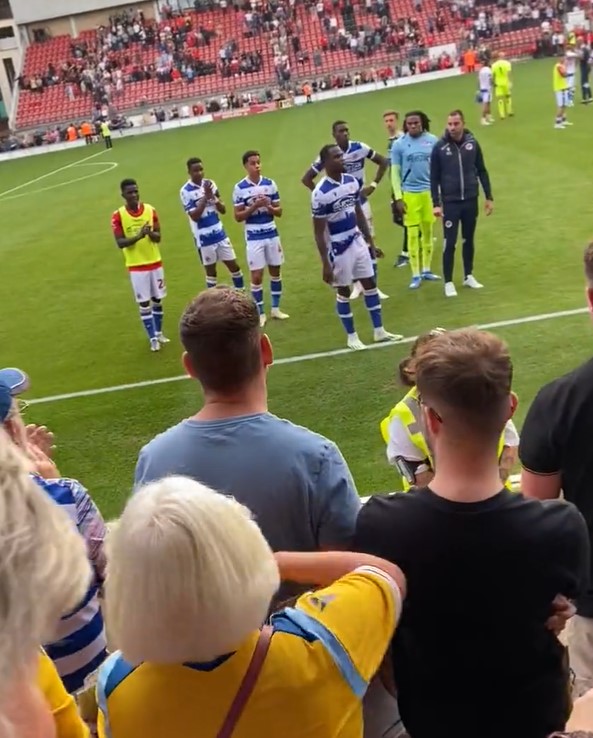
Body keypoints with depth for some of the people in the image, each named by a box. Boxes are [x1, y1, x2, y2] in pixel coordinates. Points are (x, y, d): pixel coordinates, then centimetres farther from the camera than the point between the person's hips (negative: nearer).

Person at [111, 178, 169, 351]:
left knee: (158, 299, 12)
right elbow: (120, 243, -13)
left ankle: (159, 332, 27)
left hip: (155, 262, 3)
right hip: (136, 266, -3)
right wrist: (138, 236, -28)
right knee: (144, 303, 1)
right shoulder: (118, 216, -9)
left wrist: (150, 233, -23)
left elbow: (158, 237, 0)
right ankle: (152, 338, 10)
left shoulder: (150, 210, -1)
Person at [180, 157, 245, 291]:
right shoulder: (186, 191, -11)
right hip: (204, 238, -5)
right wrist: (205, 196, -23)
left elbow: (223, 210, 5)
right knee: (211, 271, 6)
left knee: (234, 266, 10)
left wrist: (213, 197, -14)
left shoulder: (210, 184, 4)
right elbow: (194, 216, -19)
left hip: (220, 233, 5)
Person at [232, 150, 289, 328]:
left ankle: (275, 308, 24)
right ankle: (260, 313, 11)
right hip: (254, 237, -3)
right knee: (257, 276, 0)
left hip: (272, 234, 3)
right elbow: (238, 217, -7)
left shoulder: (270, 183, 1)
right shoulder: (240, 188, -7)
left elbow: (279, 211, 4)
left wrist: (268, 207, -17)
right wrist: (254, 207, -20)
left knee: (275, 271, 11)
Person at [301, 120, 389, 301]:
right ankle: (358, 284, 19)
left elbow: (383, 162, 6)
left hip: (360, 202, 1)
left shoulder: (360, 148, -8)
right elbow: (306, 179, -4)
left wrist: (374, 185, -2)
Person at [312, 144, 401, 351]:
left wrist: (370, 240, 14)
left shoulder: (352, 182, 1)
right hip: (339, 248, -7)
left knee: (370, 284, 11)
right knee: (343, 291, 6)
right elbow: (318, 232, -17)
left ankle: (379, 331, 23)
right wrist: (325, 264, -17)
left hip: (358, 242, 7)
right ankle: (351, 336, 21)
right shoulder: (320, 193, -20)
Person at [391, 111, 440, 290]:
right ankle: (416, 275, 9)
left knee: (428, 232, 11)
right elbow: (395, 173, 0)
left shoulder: (432, 140, 0)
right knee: (413, 234, 1)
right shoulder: (399, 145, -3)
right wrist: (398, 198, -4)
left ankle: (426, 270, 25)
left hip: (430, 192, 2)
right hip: (410, 194, -2)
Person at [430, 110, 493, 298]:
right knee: (450, 243, -2)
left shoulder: (472, 143, -1)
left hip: (471, 201, 3)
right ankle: (448, 282, 8)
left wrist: (489, 197, 6)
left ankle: (468, 276, 27)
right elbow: (434, 178, -3)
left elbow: (482, 171, 6)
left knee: (469, 240, 13)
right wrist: (436, 204, -8)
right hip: (450, 203, -3)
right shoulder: (440, 147, -8)